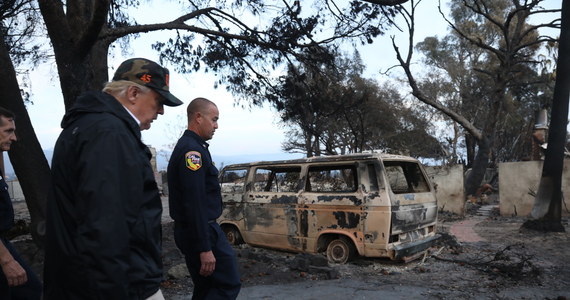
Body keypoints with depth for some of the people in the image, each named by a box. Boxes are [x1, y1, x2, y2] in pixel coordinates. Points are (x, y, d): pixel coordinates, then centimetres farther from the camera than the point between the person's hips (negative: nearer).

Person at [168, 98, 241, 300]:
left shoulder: (185, 147, 15)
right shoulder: (193, 150, -17)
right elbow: (194, 203, -24)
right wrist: (205, 249, -24)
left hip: (188, 231, 10)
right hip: (201, 231, -10)